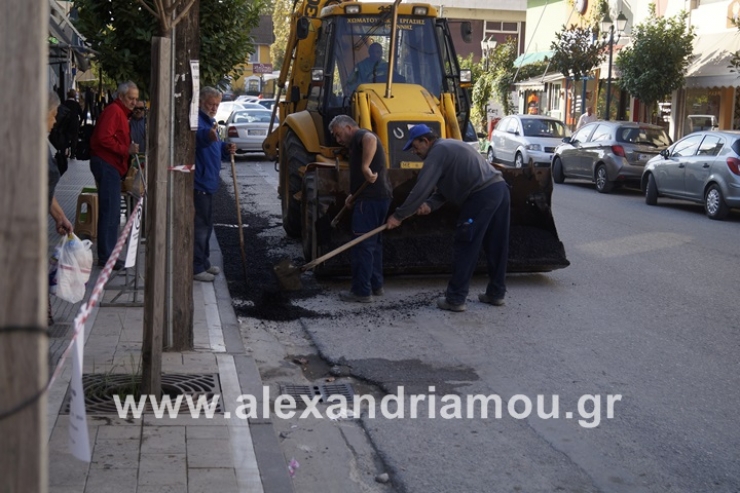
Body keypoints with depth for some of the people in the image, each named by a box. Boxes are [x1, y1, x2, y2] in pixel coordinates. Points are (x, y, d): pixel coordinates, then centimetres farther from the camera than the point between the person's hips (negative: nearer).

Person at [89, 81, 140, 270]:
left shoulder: (121, 112, 22)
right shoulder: (113, 111, -11)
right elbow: (104, 138, -22)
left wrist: (130, 148, 12)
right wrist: (126, 150, -19)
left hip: (112, 166, 11)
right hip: (106, 164, -11)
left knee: (113, 213, 12)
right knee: (110, 212, -9)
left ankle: (108, 255, 18)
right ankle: (105, 256, -6)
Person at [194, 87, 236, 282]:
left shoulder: (210, 122, 17)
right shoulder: (197, 120, -16)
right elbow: (196, 136, -39)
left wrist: (227, 149, 6)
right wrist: (208, 135, -60)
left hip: (208, 182, 11)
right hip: (198, 183, -11)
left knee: (206, 225, 18)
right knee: (199, 225, -7)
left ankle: (204, 263, 29)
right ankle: (196, 268, -1)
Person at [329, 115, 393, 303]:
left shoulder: (360, 135, -6)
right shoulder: (358, 143, 25)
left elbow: (371, 139, -33)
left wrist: (365, 167, -36)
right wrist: (354, 196, 16)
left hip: (371, 198, -11)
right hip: (380, 196, 11)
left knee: (363, 245, -6)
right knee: (373, 242, 18)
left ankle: (362, 291, -3)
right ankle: (375, 285, 25)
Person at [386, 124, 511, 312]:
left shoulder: (438, 151, -4)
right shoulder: (448, 147, 27)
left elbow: (421, 188, -9)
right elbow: (448, 185, 25)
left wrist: (398, 215, -3)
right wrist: (430, 204, 10)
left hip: (482, 195, -10)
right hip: (499, 188, 10)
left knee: (465, 247, -2)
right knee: (495, 246, 15)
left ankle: (455, 299, 2)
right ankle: (496, 294, 25)